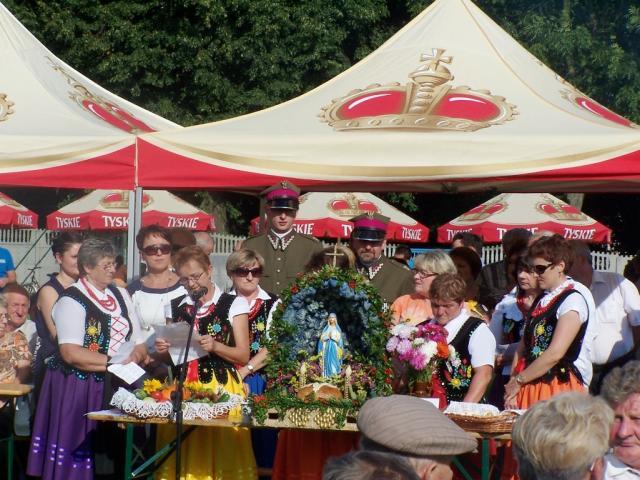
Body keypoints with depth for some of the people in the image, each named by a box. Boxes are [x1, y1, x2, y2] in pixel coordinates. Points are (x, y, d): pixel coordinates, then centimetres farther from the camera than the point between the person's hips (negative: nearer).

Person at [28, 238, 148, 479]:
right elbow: (71, 353, -20)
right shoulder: (72, 301, -9)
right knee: (78, 455, -5)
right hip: (77, 389, -6)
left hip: (113, 387, 6)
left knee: (111, 455, 4)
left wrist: (136, 356, -8)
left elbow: (138, 342, 14)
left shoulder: (120, 295, 12)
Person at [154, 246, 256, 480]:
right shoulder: (177, 307, 13)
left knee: (221, 454, -7)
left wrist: (215, 346, -17)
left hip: (221, 388, -4)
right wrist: (163, 351, -2)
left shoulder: (233, 304, 1)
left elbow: (243, 355, -2)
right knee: (184, 457, 1)